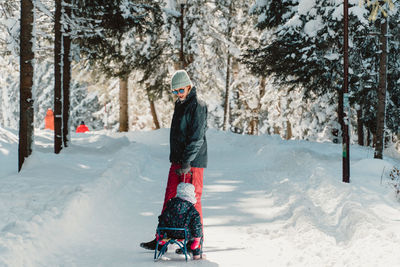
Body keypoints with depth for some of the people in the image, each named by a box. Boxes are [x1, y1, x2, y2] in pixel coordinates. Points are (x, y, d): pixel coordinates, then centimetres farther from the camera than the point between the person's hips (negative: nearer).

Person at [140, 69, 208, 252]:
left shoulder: (197, 106, -13)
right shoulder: (180, 105, 15)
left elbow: (196, 138, -18)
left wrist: (186, 162, -21)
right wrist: (176, 159, 18)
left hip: (192, 162, -8)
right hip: (177, 161, 8)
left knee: (192, 202, -3)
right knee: (170, 200, 8)